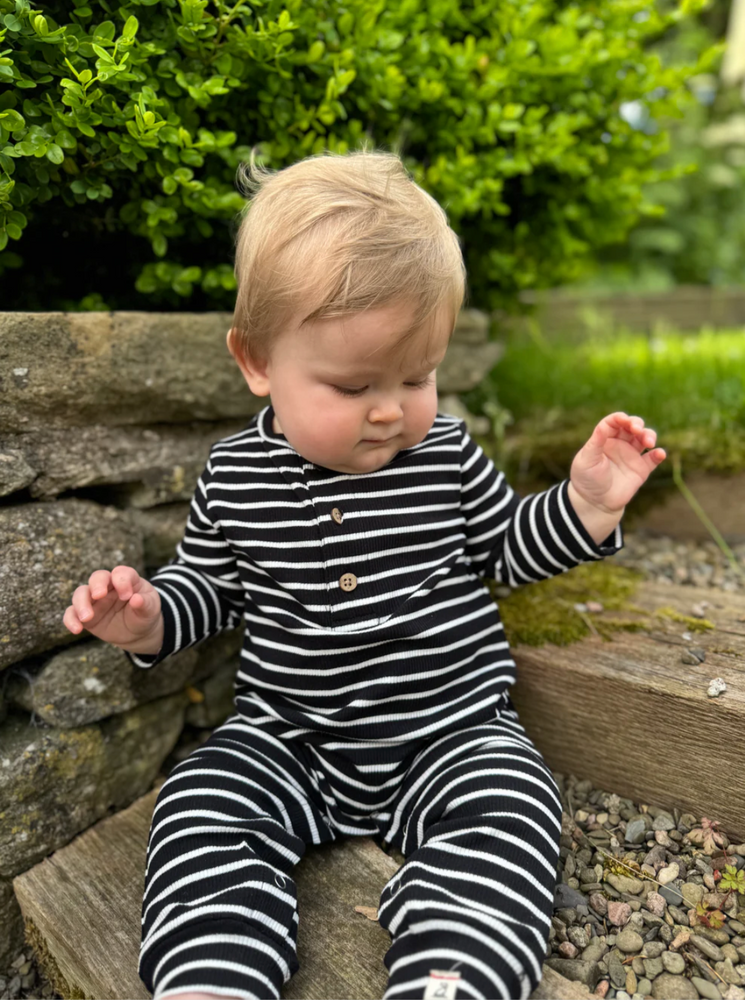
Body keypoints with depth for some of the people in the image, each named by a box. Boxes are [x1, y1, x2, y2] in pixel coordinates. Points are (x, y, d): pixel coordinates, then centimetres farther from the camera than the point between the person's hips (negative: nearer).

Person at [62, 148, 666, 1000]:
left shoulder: (448, 456, -6)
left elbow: (506, 551, 9)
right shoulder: (234, 478, -5)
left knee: (509, 809, -23)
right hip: (286, 735, 1)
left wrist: (583, 503, -7)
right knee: (201, 804, -17)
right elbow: (209, 584, 9)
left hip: (452, 728, 0)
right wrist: (149, 618, -11)